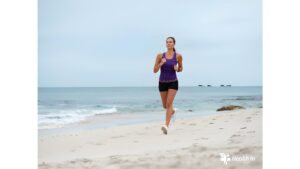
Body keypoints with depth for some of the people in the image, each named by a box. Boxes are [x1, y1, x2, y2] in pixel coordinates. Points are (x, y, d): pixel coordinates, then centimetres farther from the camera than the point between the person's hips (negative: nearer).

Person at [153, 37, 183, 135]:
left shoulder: (178, 56, -4)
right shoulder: (160, 55, -4)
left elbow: (181, 68, 11)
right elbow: (155, 70, -3)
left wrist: (177, 69, -12)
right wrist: (161, 64, -21)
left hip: (173, 82, -2)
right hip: (162, 83, 2)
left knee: (169, 103, -17)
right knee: (165, 105, 16)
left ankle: (166, 126, -20)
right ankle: (172, 111, 51)